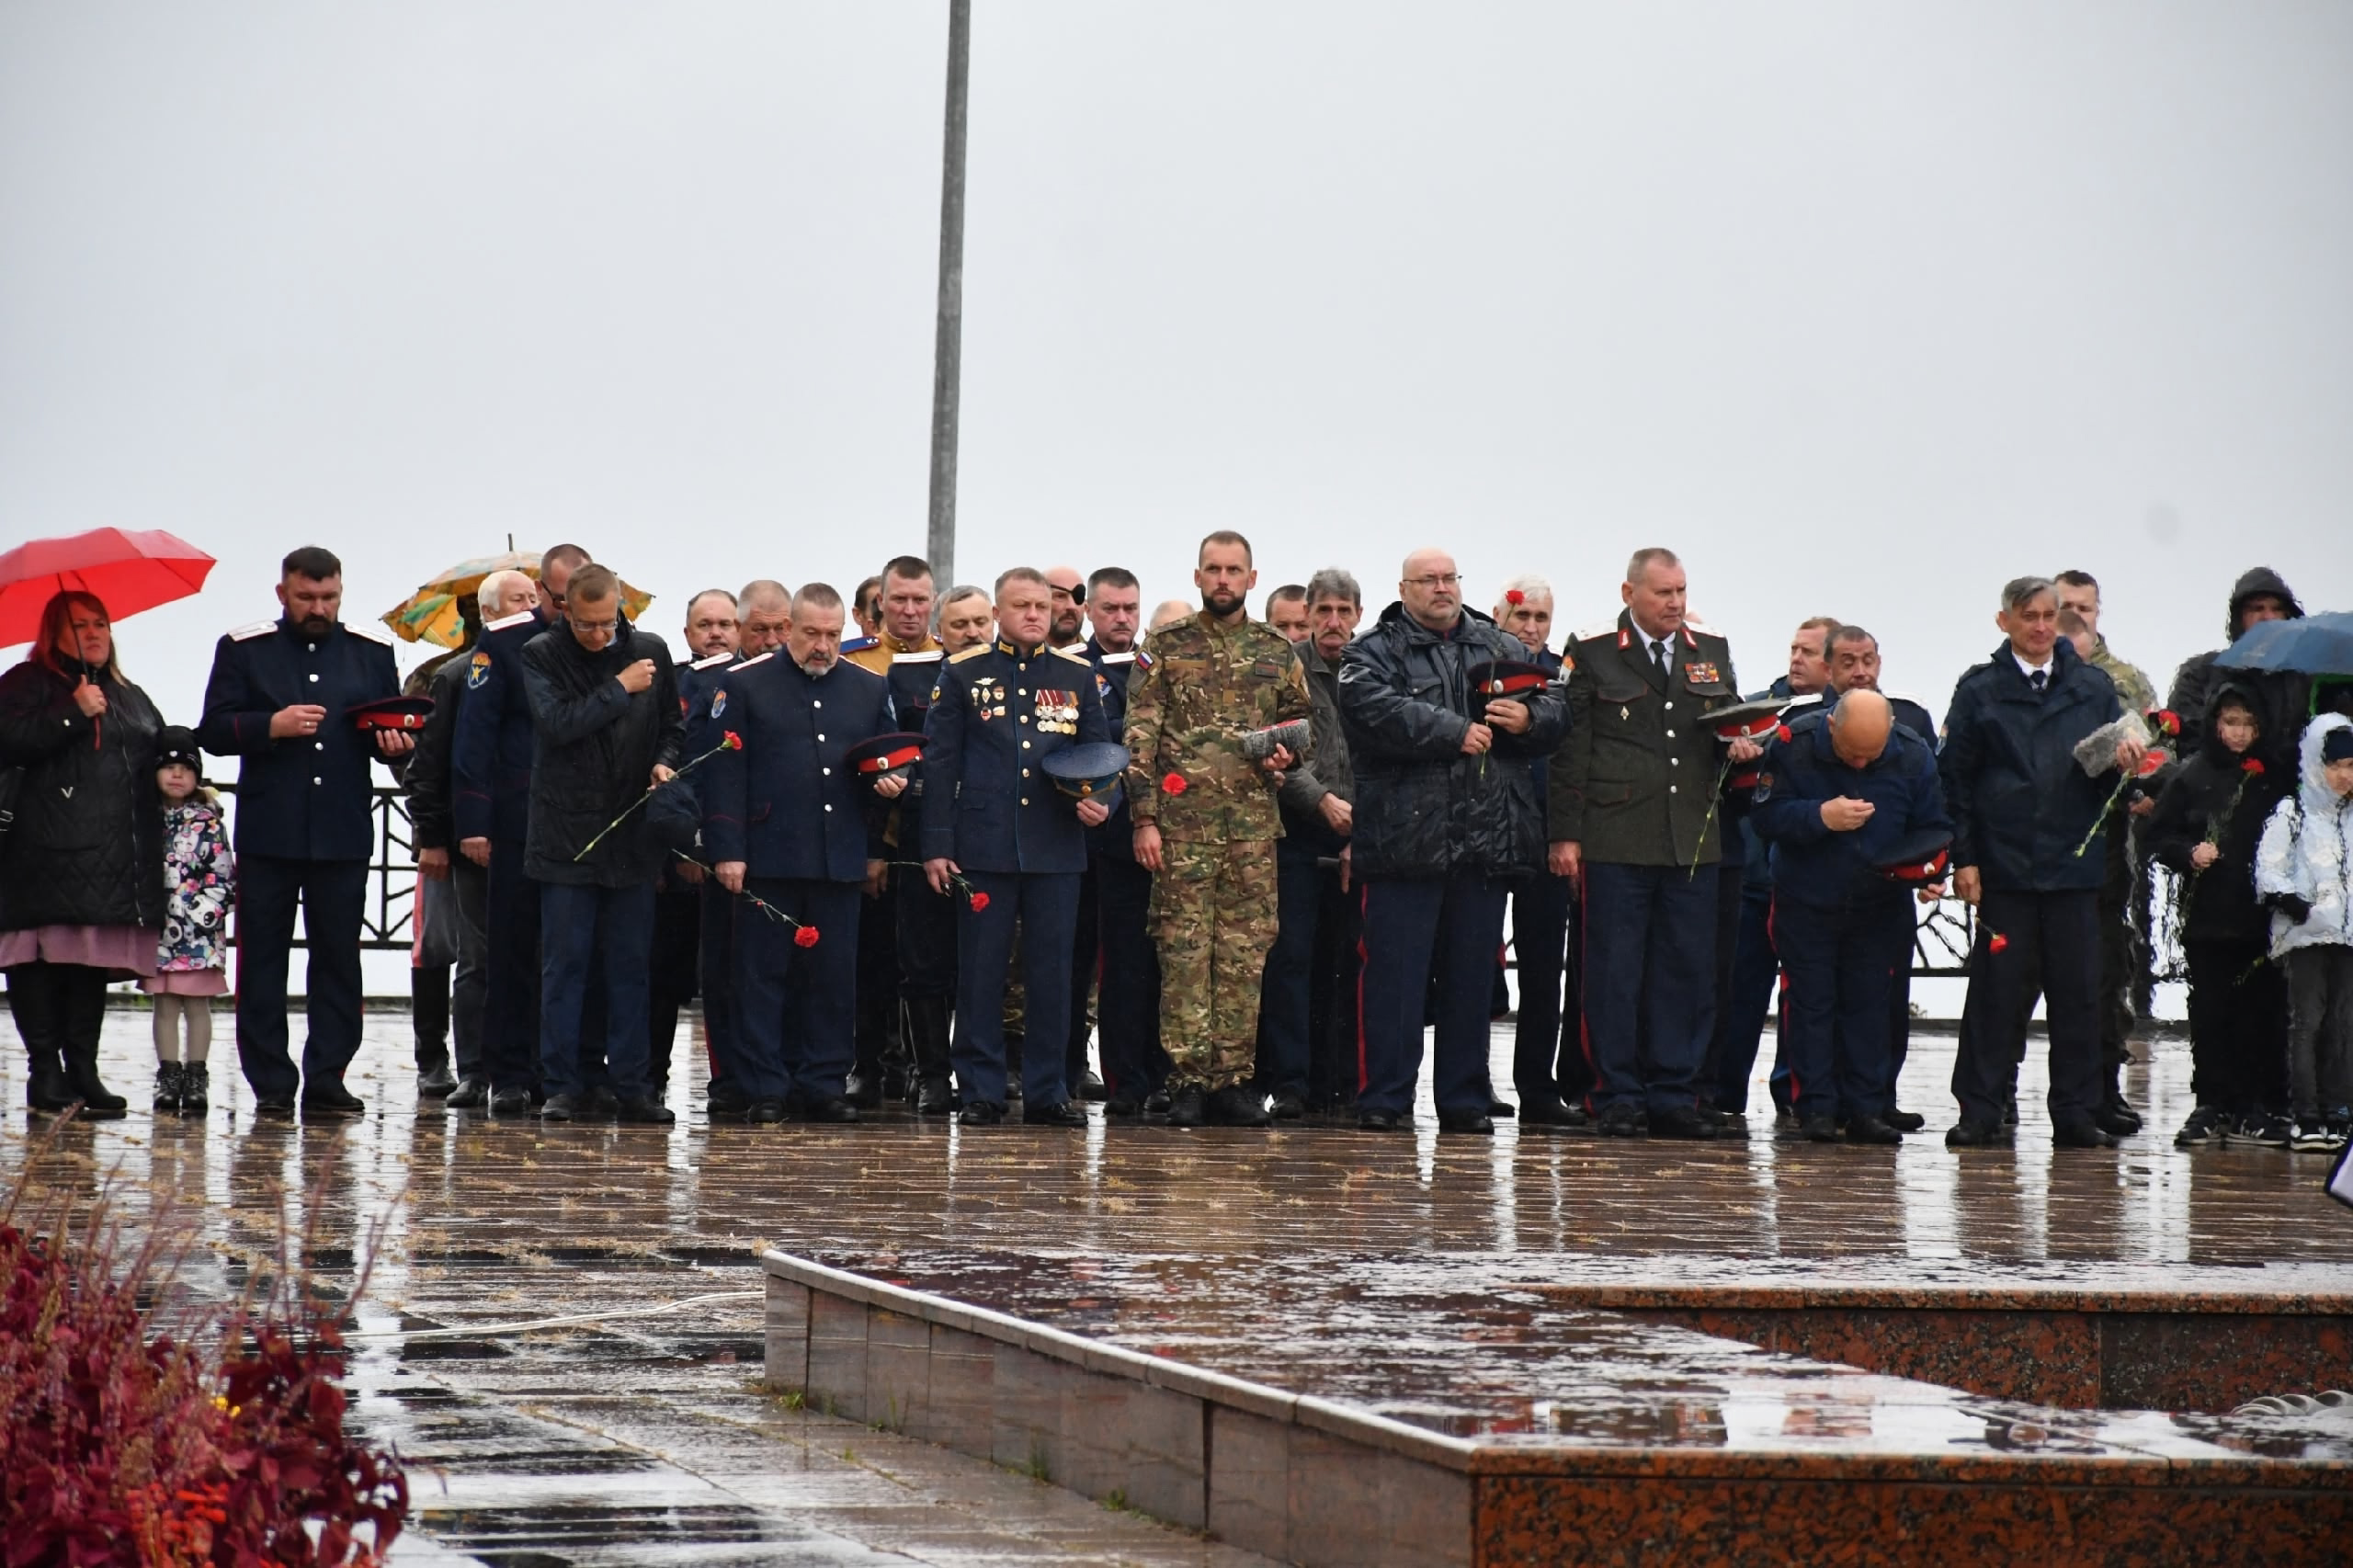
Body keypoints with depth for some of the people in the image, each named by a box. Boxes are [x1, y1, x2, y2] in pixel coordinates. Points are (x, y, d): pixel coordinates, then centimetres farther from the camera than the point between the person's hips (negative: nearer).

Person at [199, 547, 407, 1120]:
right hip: (266, 832, -1)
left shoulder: (372, 650, 12)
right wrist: (272, 725, -15)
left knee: (338, 959, 2)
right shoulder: (243, 649, 6)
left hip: (344, 832, 1)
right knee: (262, 959, -1)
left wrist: (396, 743, -7)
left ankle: (326, 1081, 7)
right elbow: (213, 730, 0)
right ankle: (270, 1085, 3)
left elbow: (394, 729, 16)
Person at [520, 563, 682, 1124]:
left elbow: (673, 724, 17)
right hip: (565, 835, -2)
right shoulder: (541, 656, -1)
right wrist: (620, 688, -11)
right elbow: (557, 723, -16)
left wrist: (664, 762, -3)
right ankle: (564, 1087, 5)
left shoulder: (650, 652, 8)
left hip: (631, 834, 2)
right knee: (564, 966, 1)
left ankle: (632, 1087, 10)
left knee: (630, 967, 5)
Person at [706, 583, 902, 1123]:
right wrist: (727, 851, -8)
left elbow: (889, 763, 21)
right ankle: (764, 1089, 3)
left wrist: (893, 782, -2)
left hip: (841, 860, 3)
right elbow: (725, 771, -3)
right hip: (769, 856, -3)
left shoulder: (869, 688, 12)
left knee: (834, 976, 4)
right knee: (763, 974, 0)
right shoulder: (745, 683, 1)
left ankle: (824, 1084, 11)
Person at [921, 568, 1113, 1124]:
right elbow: (940, 763, 4)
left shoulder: (1078, 675, 11)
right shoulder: (963, 673, 5)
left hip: (1056, 848, 2)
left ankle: (1047, 1090, 10)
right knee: (981, 973, 0)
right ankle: (980, 1093, 5)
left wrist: (1101, 801, -6)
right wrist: (937, 846, -2)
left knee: (1052, 973, 3)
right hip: (984, 846, -2)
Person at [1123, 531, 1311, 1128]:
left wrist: (1286, 754, -3)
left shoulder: (1278, 653, 12)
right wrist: (1145, 817, -7)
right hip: (1183, 822, -2)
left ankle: (1232, 1079, 7)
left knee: (1245, 954, 2)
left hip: (1254, 825, 2)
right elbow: (1139, 738, 0)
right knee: (1184, 950, -4)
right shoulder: (1165, 648, 5)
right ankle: (1187, 1080, -1)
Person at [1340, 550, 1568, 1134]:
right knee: (1395, 973, -3)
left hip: (1486, 841, 4)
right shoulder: (1375, 652, 2)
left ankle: (1465, 1101, 14)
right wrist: (1455, 732, -15)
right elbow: (1376, 711, -16)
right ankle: (1386, 1099, 1)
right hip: (1406, 839, -4)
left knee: (1471, 976, 8)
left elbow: (1555, 709, 15)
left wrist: (1527, 718, -7)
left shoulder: (1503, 649, 17)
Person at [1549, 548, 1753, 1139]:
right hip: (1615, 841, -4)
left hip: (1693, 841, 4)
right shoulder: (1592, 653, 1)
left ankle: (1673, 1096, 11)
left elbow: (1733, 720, 24)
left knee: (1688, 970, 4)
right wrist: (1565, 834, -6)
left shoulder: (1711, 650, 13)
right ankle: (1617, 1098, 6)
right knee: (1613, 972, -1)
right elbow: (1571, 749, -1)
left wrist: (1741, 743, -2)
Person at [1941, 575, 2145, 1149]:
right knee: (1996, 990, 0)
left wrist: (2123, 762, -9)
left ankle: (2076, 1116, 8)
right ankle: (1980, 1112, 5)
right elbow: (1955, 776, 1)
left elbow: (2111, 768, 16)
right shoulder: (1979, 690, 5)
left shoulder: (2094, 687, 12)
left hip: (2074, 862, 2)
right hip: (2003, 863, -2)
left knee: (2078, 994, 3)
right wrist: (1962, 857, -6)